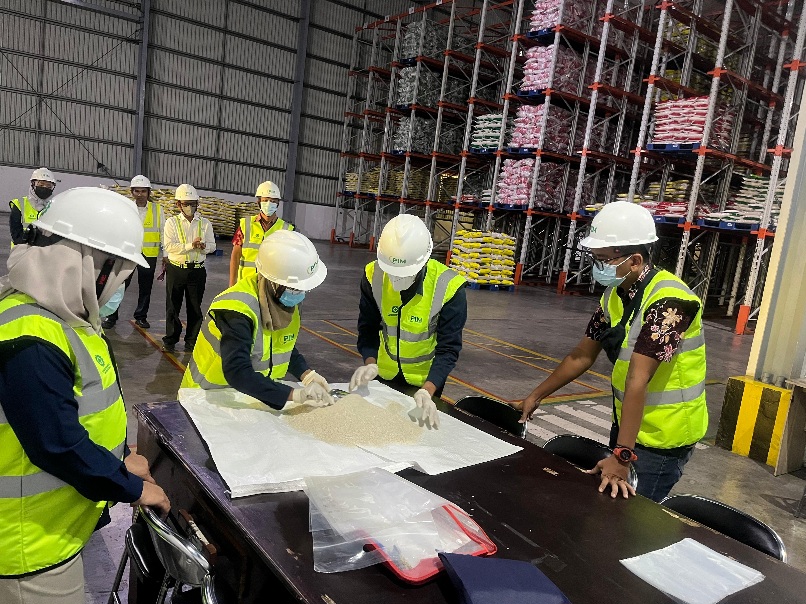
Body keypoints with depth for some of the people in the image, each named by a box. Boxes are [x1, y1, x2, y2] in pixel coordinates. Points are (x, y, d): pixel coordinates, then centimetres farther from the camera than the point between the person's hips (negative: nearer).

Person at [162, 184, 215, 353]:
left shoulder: (205, 223, 6)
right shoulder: (172, 222, -1)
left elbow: (212, 246, 4)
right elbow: (169, 246, -12)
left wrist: (203, 246, -18)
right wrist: (191, 246, -20)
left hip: (197, 270, 1)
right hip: (176, 269, -1)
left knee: (195, 307, 7)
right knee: (173, 306, 8)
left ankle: (192, 342, 18)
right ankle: (170, 341, 21)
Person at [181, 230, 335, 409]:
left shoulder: (287, 299, -4)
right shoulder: (238, 309, -27)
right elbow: (237, 373, -36)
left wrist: (307, 374, -7)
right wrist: (295, 394, -40)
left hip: (256, 395, 5)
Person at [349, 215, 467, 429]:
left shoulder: (448, 288, -27)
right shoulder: (374, 275, -18)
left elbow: (448, 348, -24)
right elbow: (368, 328, -9)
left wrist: (427, 391, -35)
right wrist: (370, 363, -27)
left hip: (425, 378, -2)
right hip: (384, 374, 3)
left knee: (420, 417, 18)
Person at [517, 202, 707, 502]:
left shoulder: (668, 301, -26)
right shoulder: (614, 294, -1)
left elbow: (637, 380, -32)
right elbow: (582, 355, 8)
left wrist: (622, 455, -31)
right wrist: (536, 396, 11)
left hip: (663, 436, -8)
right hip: (627, 423, 8)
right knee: (607, 504, 19)